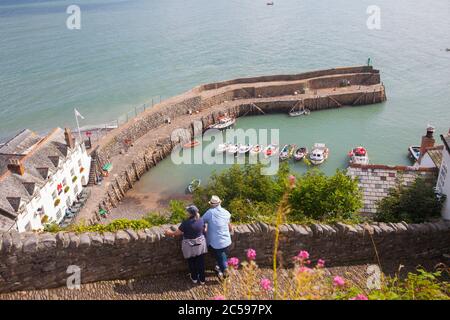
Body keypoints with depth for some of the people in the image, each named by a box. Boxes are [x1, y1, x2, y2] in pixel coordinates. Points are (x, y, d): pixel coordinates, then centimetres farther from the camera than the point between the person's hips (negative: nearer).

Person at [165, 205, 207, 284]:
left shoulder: (186, 223, -24)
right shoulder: (201, 220, -12)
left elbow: (177, 233, -14)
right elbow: (204, 231, 4)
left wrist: (170, 233, 6)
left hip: (190, 246, -3)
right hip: (200, 245, 3)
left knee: (192, 262, 20)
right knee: (201, 262, 16)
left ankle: (194, 278, 38)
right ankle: (202, 279, 29)